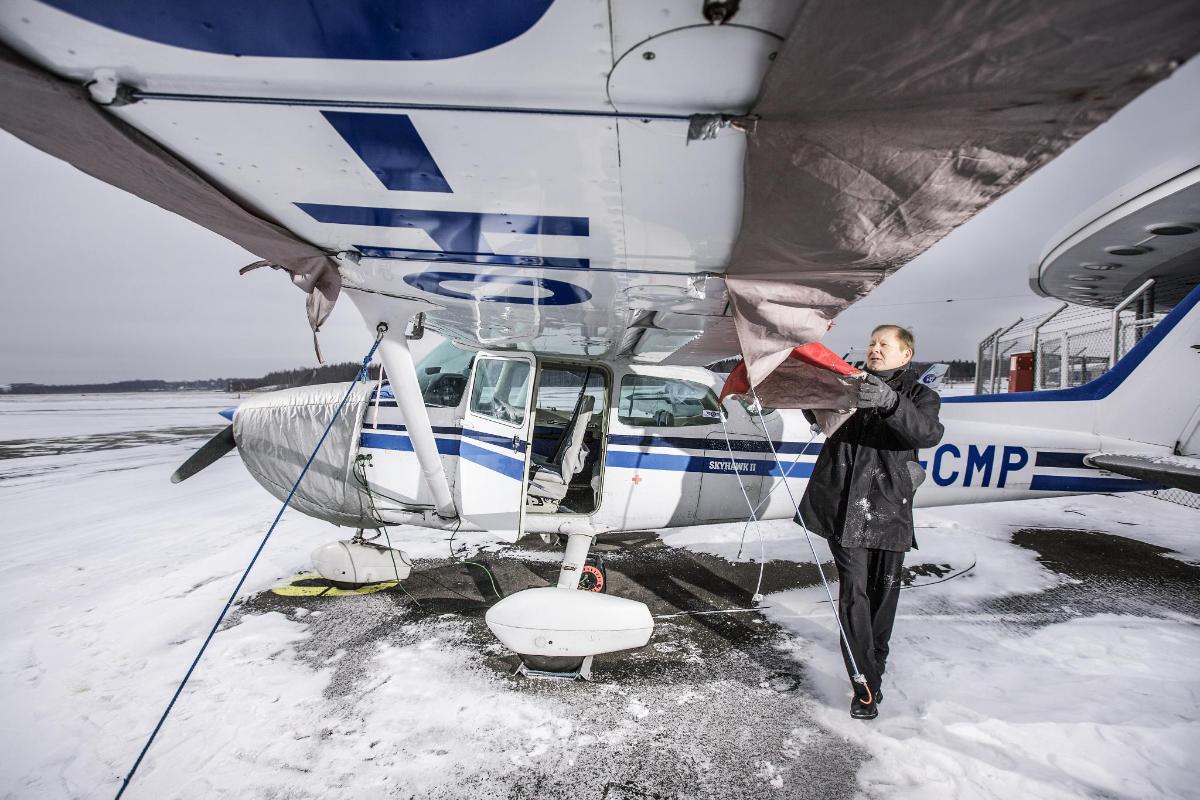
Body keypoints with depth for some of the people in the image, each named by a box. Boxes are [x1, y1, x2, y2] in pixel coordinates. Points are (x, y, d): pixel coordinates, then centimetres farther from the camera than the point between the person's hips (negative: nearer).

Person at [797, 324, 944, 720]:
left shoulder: (920, 395, 7)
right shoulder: (851, 388, 13)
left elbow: (927, 433, -14)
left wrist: (890, 402, -32)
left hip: (888, 509, 0)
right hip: (845, 506, 0)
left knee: (884, 591, 10)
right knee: (853, 590, -6)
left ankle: (876, 666, 32)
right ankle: (865, 685, 0)